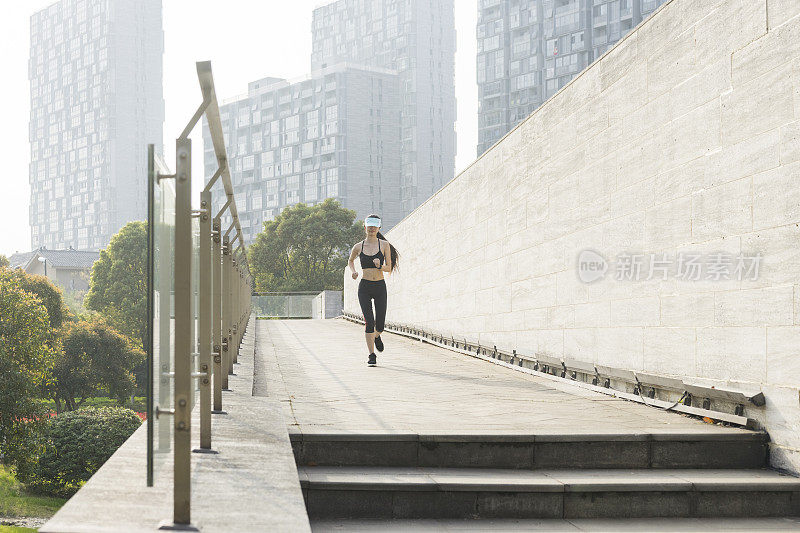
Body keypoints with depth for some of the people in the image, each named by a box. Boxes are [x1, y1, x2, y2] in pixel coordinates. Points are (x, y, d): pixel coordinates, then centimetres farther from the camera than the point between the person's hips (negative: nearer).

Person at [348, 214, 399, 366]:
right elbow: (351, 260, 24)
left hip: (380, 286, 0)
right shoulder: (358, 247, 4)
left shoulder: (384, 245, 1)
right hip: (364, 287, 0)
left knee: (380, 325, 0)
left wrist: (380, 266, -21)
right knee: (369, 321, -12)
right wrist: (353, 272, 4)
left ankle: (376, 336, 38)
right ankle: (371, 355, -4)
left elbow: (389, 268, 0)